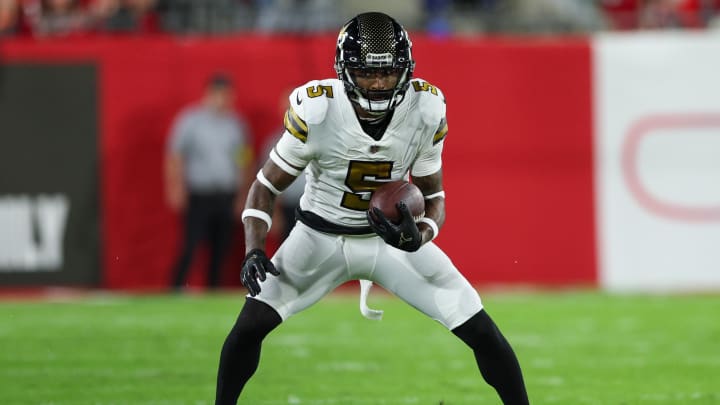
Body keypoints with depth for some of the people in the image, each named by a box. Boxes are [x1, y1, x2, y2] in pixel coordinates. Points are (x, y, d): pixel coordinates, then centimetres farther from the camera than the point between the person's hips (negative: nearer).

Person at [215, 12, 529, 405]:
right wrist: (253, 250, -24)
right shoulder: (315, 110, -24)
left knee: (482, 333, -7)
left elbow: (433, 195, -6)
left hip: (393, 236, 1)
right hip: (321, 236, -1)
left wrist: (419, 237, -27)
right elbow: (267, 185, -10)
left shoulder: (427, 110, -19)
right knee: (251, 324, -15)